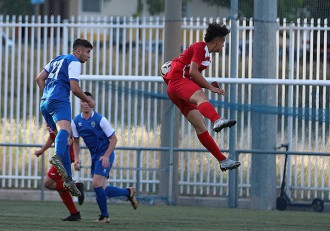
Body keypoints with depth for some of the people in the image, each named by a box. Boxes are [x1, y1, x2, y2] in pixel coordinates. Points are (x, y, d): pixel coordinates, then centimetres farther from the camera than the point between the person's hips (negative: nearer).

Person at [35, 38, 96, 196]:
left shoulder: (57, 60, 30)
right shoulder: (74, 62, 4)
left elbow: (39, 79, 25)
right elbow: (75, 88, -5)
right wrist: (88, 101, 9)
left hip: (45, 103, 9)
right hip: (59, 101, -9)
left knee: (64, 140, 12)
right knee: (65, 129, -33)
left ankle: (68, 179, 4)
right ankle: (57, 157, -64)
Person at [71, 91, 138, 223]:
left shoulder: (100, 120, -14)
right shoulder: (76, 122, 1)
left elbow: (114, 139, -9)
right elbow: (76, 141, 14)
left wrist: (106, 156, -19)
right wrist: (76, 158, -1)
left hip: (105, 155, -6)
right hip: (94, 156, 6)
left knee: (96, 184, -18)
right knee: (102, 189, 3)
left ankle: (104, 216, -5)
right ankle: (128, 192, 26)